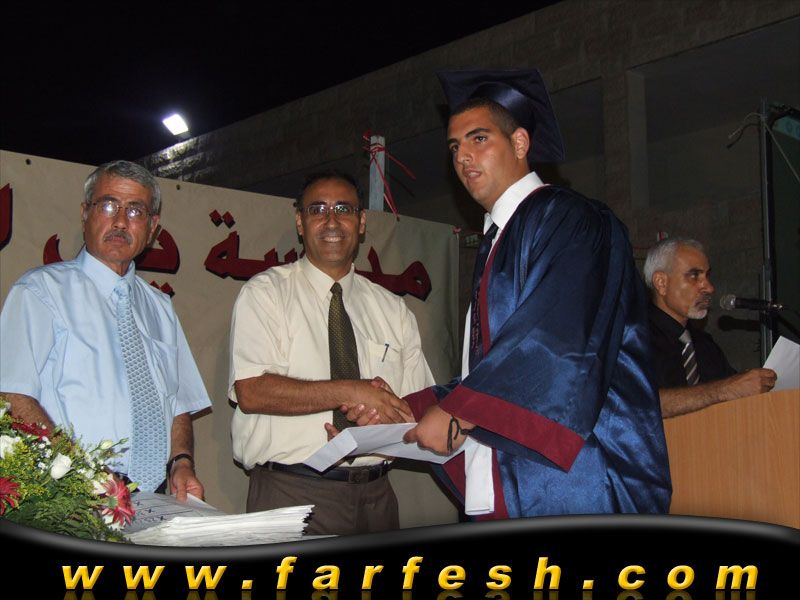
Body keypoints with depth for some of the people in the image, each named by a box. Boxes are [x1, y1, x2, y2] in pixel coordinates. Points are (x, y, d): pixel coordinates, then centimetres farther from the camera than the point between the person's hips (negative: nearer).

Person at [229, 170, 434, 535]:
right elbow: (251, 392, -14)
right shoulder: (265, 293, 0)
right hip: (291, 494, -3)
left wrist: (384, 415, -13)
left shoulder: (392, 310, 13)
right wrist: (350, 392, -18)